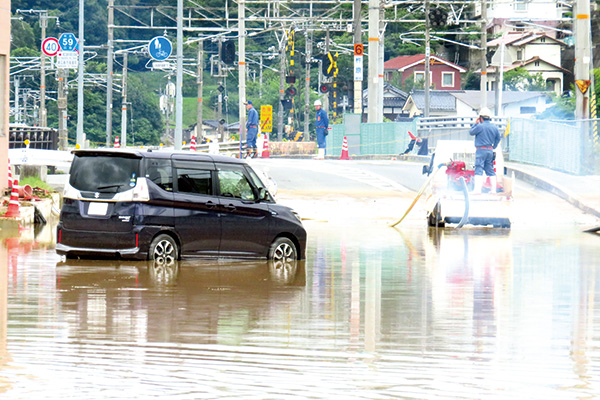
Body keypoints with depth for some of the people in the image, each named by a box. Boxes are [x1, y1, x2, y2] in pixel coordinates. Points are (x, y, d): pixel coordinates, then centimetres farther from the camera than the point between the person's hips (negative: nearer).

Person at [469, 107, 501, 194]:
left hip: (481, 150, -6)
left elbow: (471, 132, 2)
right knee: (490, 170, 13)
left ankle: (477, 189, -16)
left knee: (479, 169, -8)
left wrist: (475, 123, 12)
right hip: (490, 151, 6)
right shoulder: (494, 127, 8)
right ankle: (493, 189, 14)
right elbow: (498, 138, 18)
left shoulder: (480, 126, -13)